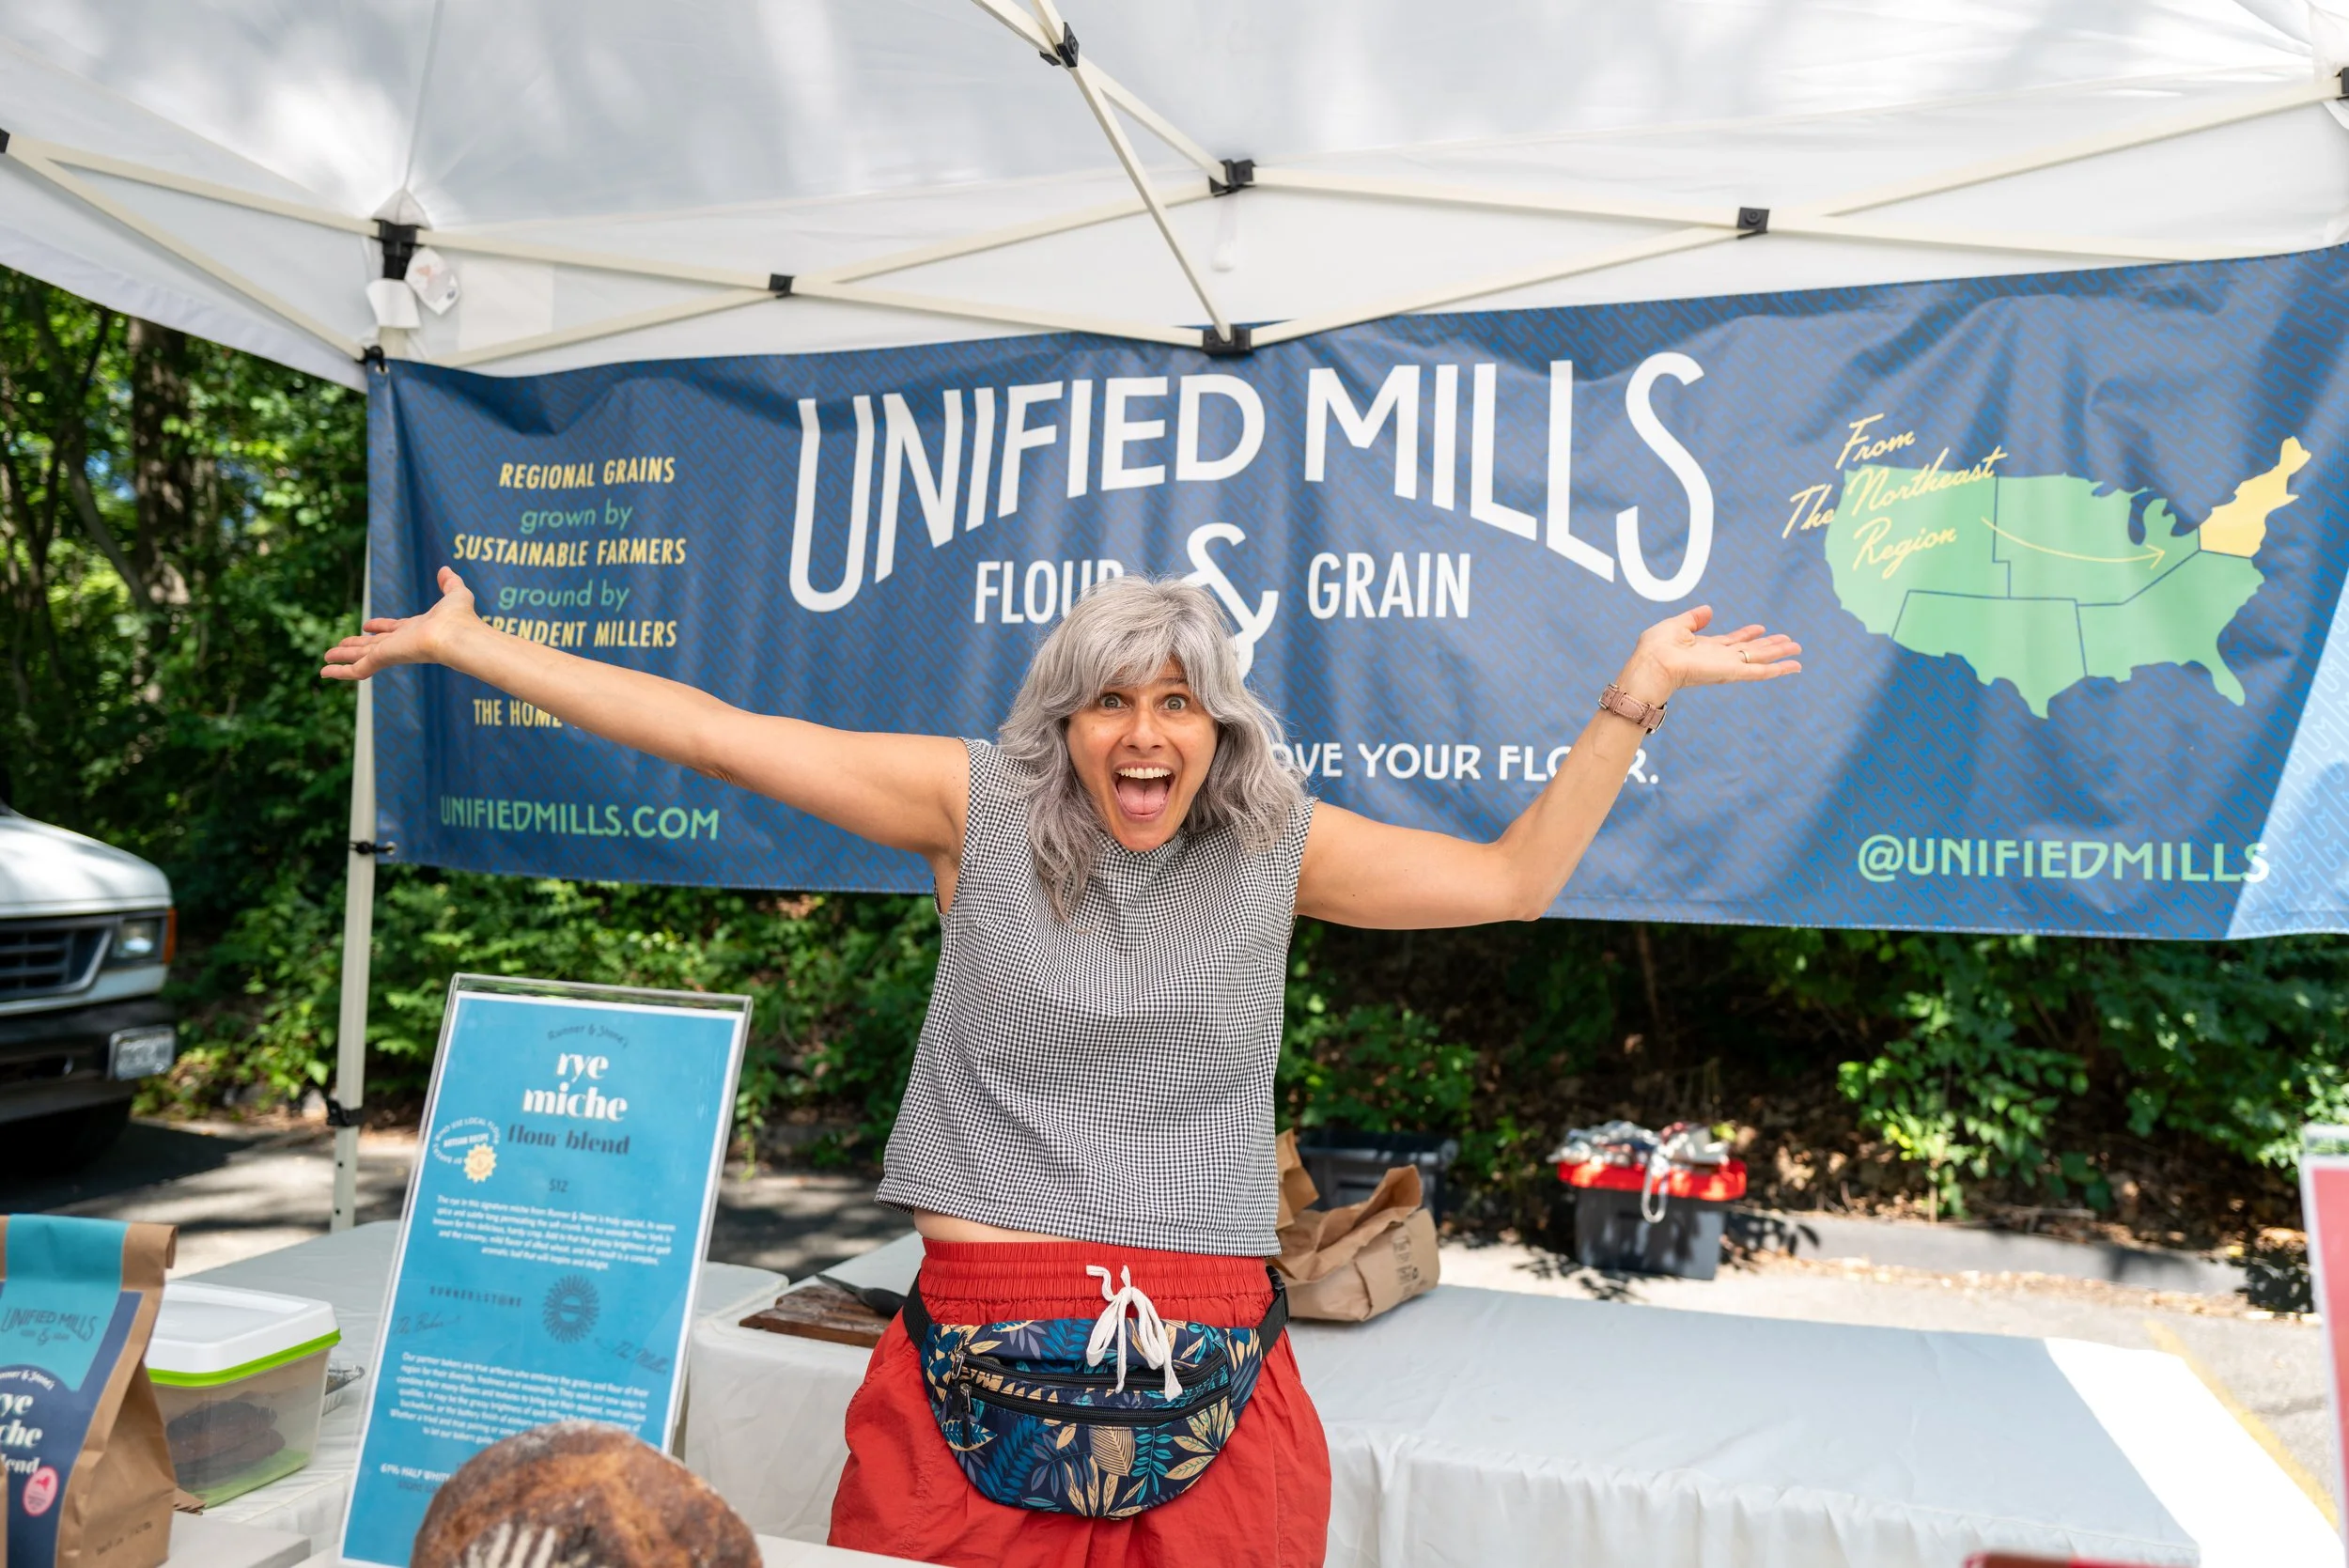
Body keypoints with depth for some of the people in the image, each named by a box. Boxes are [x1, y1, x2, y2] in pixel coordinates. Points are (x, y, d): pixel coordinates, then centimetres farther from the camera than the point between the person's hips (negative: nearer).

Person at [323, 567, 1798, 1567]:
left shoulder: (1276, 842, 4)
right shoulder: (982, 804, -1)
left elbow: (1515, 879, 11)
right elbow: (714, 733, -1)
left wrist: (1636, 693, 8)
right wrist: (459, 639, 2)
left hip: (1212, 1373, 1)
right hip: (981, 1358, -1)